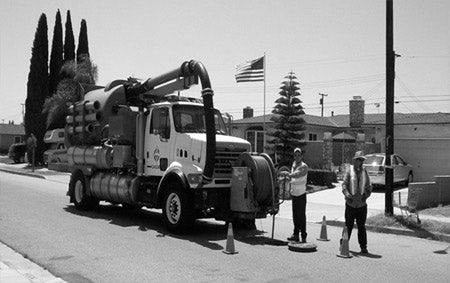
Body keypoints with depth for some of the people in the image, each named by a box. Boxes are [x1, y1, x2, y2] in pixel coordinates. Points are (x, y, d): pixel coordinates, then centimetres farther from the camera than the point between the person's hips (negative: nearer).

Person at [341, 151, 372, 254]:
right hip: (351, 204, -2)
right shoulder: (349, 171, 0)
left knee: (361, 227, 3)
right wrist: (347, 194, -22)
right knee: (348, 225, 6)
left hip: (362, 204, 2)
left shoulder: (364, 172, 9)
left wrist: (367, 194, -4)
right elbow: (344, 184, -5)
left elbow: (369, 186, 15)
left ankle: (363, 247, 9)